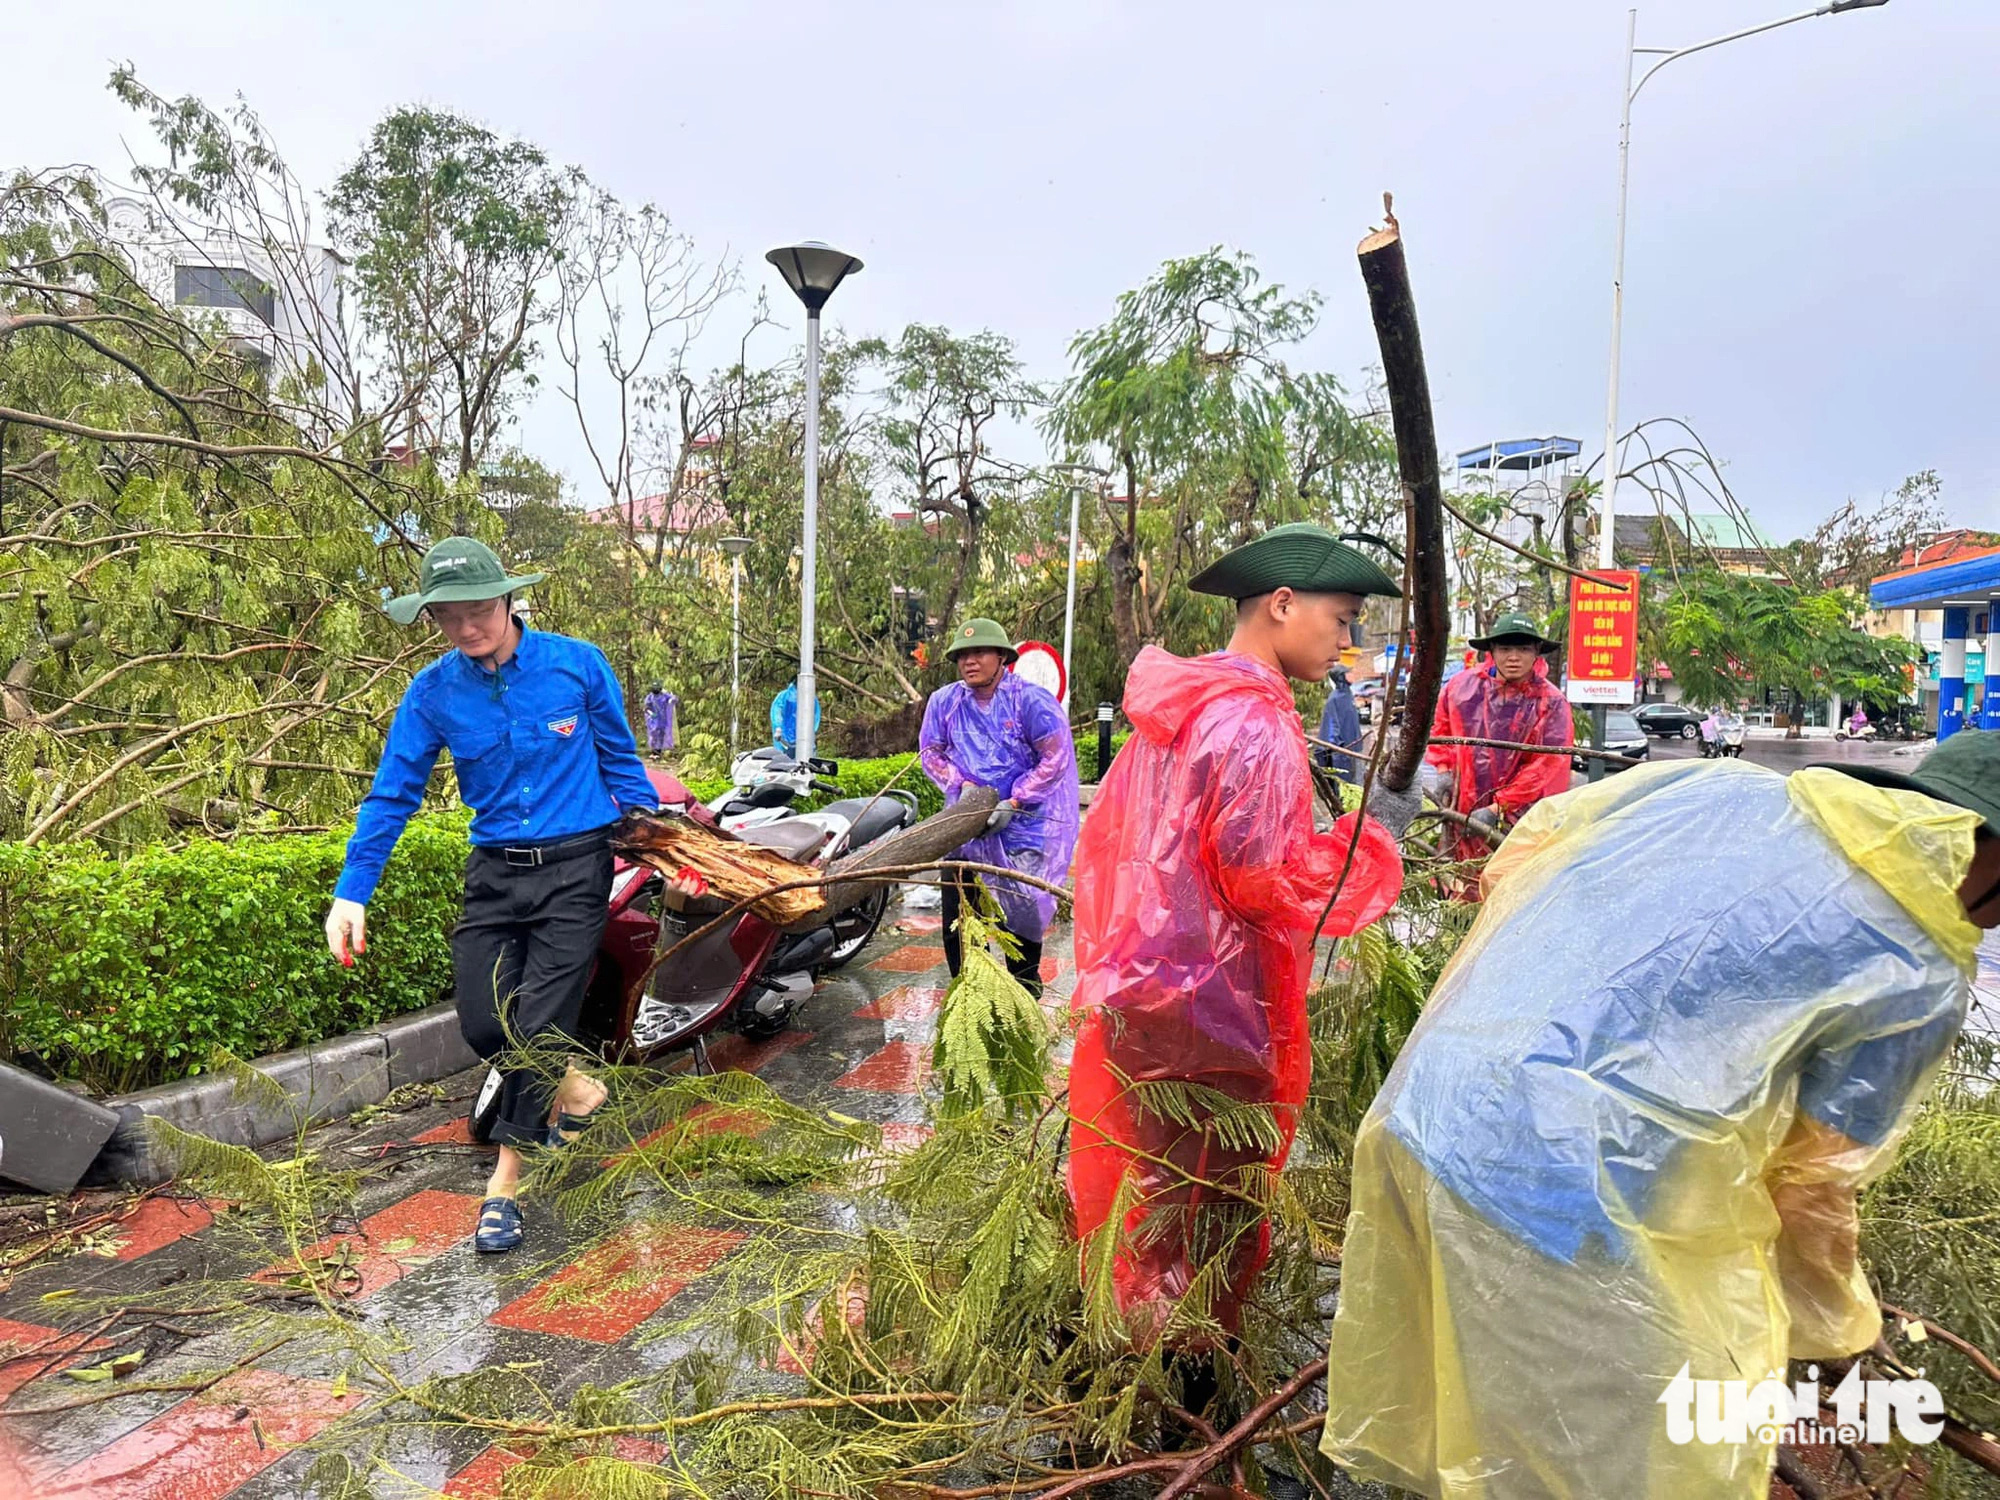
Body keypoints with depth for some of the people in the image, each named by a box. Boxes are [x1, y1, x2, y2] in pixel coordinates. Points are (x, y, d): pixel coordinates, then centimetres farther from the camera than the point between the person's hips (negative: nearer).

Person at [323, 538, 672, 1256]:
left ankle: (505, 1182, 13)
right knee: (483, 1023, -3)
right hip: (494, 871, 3)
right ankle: (571, 1089, 28)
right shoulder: (432, 691, -1)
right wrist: (351, 892, -5)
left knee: (539, 1024, -8)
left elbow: (620, 760, 5)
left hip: (576, 866, -3)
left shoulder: (576, 663, -7)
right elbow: (392, 793, 1)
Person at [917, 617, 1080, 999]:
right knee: (957, 910, 6)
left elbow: (1056, 758, -11)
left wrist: (1013, 802, -17)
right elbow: (930, 750, 9)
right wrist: (961, 783, -10)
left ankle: (1024, 994, 21)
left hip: (1022, 823, -4)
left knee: (1021, 911, 2)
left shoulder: (1032, 700, -10)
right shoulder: (944, 701, 3)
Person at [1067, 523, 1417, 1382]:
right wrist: (1375, 828, -12)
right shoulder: (1255, 722, -19)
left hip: (1134, 989, 9)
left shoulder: (1172, 706, 10)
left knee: (1140, 1181, 23)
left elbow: (1107, 836, 16)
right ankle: (1183, 1386, 24)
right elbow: (1264, 878, -21)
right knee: (1206, 1207, 8)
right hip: (1210, 1008, -9)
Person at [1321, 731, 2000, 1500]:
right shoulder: (1918, 975, -2)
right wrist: (1834, 1326, 25)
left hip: (1418, 1112, 7)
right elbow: (1812, 1185, 4)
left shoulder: (1714, 781, 11)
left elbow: (1512, 862, 16)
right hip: (1574, 1208, -6)